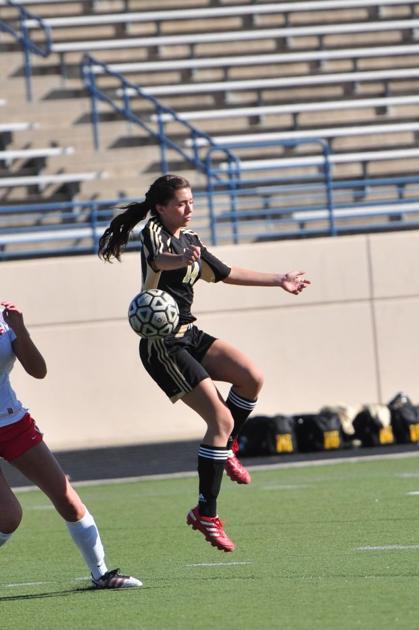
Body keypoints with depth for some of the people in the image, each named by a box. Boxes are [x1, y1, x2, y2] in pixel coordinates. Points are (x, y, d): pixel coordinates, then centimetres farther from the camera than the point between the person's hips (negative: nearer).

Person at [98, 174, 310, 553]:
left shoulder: (189, 240, 15)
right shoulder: (154, 234, -11)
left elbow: (227, 274, 28)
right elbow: (158, 259, -36)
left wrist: (279, 280, 30)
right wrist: (182, 259, -59)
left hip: (189, 336, 8)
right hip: (163, 346, -8)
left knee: (251, 378, -11)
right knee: (221, 419, -15)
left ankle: (226, 450, 14)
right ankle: (206, 514, -9)